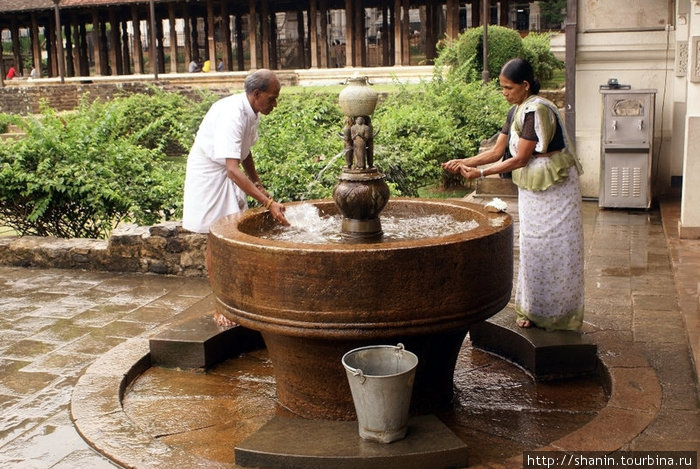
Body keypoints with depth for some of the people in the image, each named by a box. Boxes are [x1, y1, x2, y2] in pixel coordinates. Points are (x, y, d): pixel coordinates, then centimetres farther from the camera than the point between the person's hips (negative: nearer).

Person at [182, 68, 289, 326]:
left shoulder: (252, 112, -3)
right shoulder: (231, 114, -31)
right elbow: (233, 170, -39)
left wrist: (258, 185, 6)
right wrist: (268, 203, -43)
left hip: (230, 176, 8)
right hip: (209, 176, -8)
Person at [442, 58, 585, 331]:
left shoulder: (537, 111, -22)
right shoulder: (516, 112, 7)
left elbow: (519, 159, -22)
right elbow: (497, 151, 7)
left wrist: (481, 173, -21)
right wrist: (463, 162, -4)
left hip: (554, 189, -9)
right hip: (531, 190, 9)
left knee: (554, 249, 0)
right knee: (532, 247, 12)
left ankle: (557, 315, 12)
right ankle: (533, 309, 23)